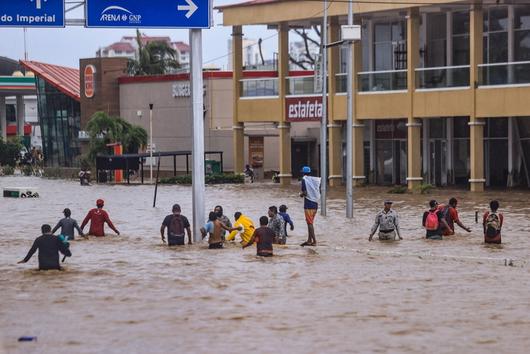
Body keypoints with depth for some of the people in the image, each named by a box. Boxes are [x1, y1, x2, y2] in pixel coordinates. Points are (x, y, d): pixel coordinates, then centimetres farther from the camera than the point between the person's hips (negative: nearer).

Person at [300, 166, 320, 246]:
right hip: (315, 204, 7)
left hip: (308, 204, -7)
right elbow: (319, 192, 10)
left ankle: (314, 241, -8)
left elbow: (304, 193, -16)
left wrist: (301, 194, 6)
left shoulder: (304, 180, -10)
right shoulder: (316, 180, 8)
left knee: (310, 223, -4)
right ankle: (309, 240, 19)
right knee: (310, 223, 15)